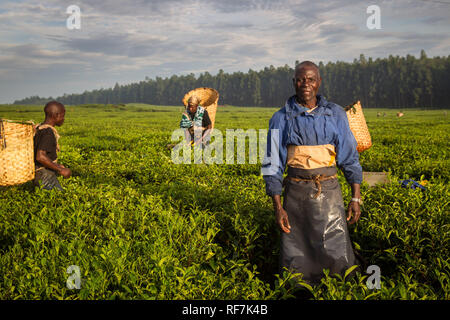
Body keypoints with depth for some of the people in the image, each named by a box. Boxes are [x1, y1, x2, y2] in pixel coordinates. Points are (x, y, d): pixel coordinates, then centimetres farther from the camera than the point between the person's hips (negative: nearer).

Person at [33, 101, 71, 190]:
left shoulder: (39, 128, 11)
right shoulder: (48, 132, -18)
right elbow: (40, 157, -26)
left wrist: (56, 165, 18)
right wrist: (61, 170, -20)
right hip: (45, 176, -9)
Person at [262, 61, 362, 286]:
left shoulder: (336, 115, 6)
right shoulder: (281, 119, 2)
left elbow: (350, 157, 9)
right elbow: (273, 165, 2)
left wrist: (356, 197, 2)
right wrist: (277, 207, -4)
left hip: (329, 192, 1)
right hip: (296, 192, 0)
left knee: (336, 255, 0)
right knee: (296, 259, 5)